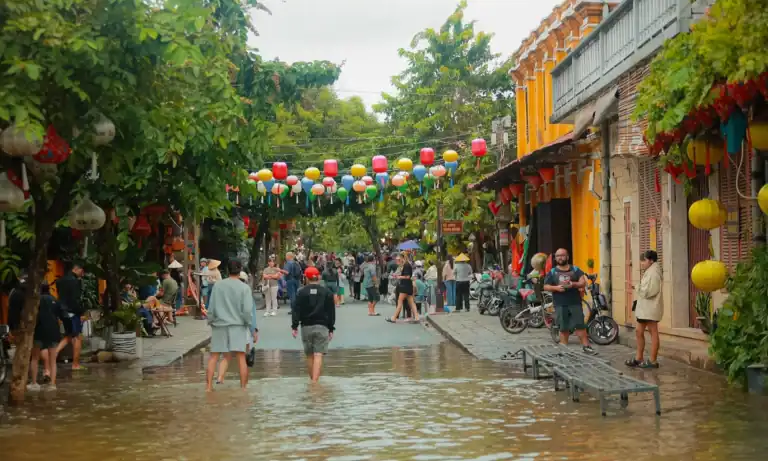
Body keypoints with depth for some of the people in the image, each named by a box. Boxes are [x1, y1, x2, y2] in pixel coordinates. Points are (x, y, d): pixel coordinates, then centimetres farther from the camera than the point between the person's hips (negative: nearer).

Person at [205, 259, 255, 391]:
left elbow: (211, 308, 3)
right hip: (238, 326, -2)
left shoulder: (217, 286, 1)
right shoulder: (244, 288, -5)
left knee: (213, 356, 10)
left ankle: (209, 386, 11)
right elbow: (247, 311, -8)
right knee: (241, 357, 0)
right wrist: (253, 329, 0)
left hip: (219, 325, 2)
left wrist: (210, 322, 16)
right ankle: (243, 387, 0)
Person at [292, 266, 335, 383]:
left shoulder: (301, 292, 0)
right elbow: (331, 312, 5)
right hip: (322, 326, -1)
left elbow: (297, 311, -2)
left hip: (306, 326, 1)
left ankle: (313, 380, 23)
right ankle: (315, 381, -18)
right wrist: (331, 329, 9)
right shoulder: (327, 293, 3)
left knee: (309, 355, 14)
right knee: (318, 355, -7)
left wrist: (294, 326, 2)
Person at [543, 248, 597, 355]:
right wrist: (556, 288, -14)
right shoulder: (552, 272, 9)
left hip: (575, 303, 0)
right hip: (560, 305, 0)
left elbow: (583, 282, 1)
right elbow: (546, 287, 5)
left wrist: (573, 284, -18)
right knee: (563, 328, 3)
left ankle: (586, 346, -1)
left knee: (580, 325, -5)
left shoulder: (575, 270, 9)